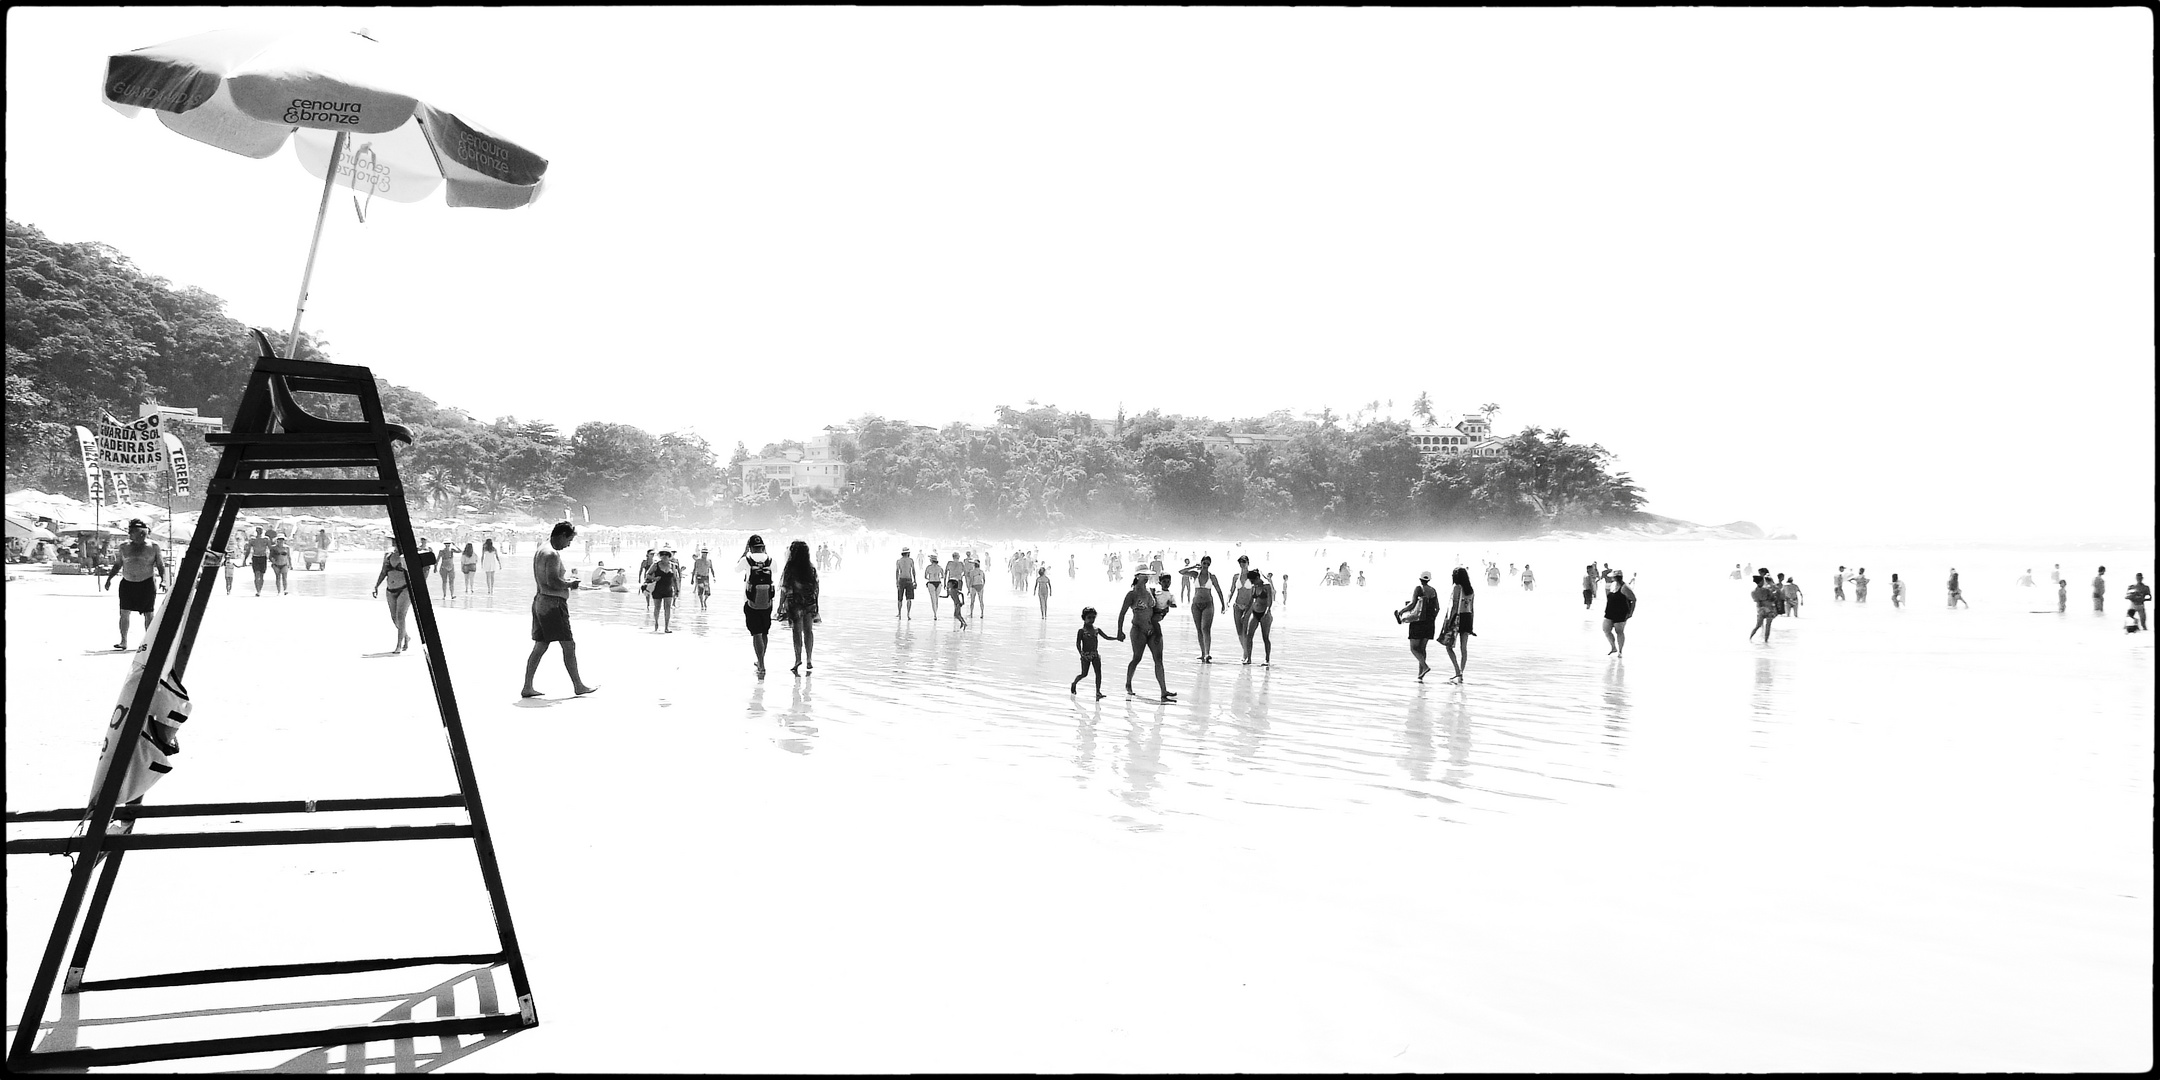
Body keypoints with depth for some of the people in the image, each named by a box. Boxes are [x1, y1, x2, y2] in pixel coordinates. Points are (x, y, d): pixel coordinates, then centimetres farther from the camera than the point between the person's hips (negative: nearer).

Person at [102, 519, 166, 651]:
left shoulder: (153, 546, 0)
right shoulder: (124, 547, 7)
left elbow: (161, 566, 1)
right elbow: (117, 564, 15)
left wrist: (163, 580, -11)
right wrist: (109, 578, 6)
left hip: (147, 584, -3)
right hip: (127, 584, 3)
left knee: (148, 614, 1)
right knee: (124, 613, 1)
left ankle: (148, 642, 11)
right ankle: (123, 642, 8)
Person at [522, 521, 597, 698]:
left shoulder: (540, 552, 16)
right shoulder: (553, 554, -16)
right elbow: (553, 581, -24)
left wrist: (565, 581, 13)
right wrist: (570, 584, -8)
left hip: (539, 601, 10)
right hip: (553, 603, -10)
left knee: (539, 647, 11)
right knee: (569, 646, -1)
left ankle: (527, 687, 9)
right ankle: (578, 686, 6)